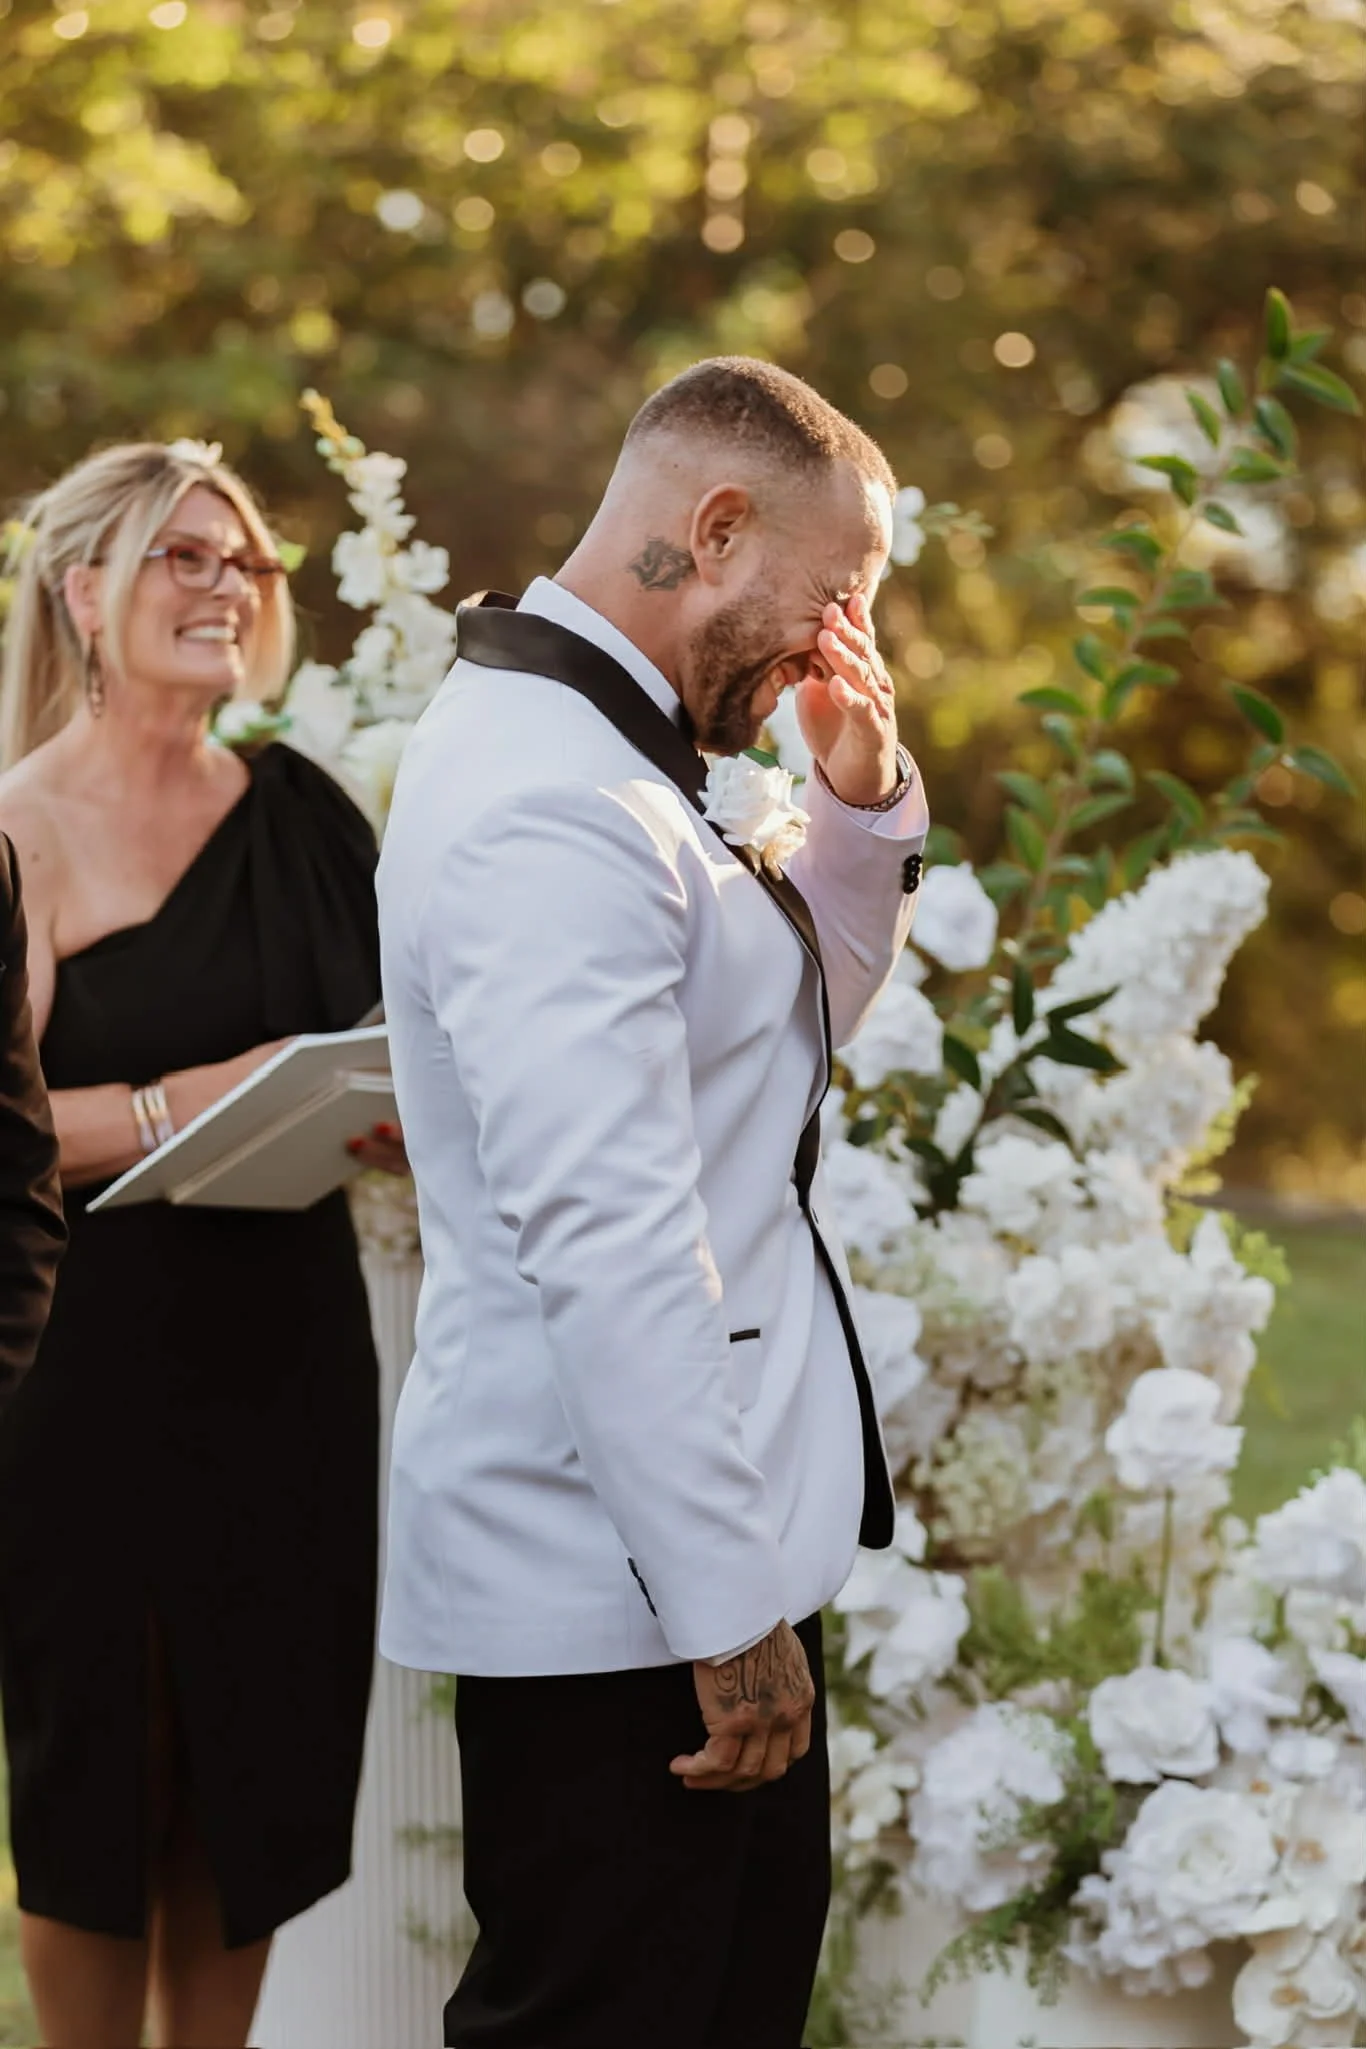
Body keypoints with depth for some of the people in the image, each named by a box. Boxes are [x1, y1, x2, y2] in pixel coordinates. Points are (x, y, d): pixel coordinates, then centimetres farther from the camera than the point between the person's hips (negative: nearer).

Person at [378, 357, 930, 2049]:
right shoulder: (553, 805, -21)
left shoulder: (589, 754, 13)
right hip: (612, 1592, -11)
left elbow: (803, 1018, 26)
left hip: (693, 1545, 11)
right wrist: (729, 1611, -24)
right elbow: (606, 1245, -27)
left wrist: (862, 793, 8)